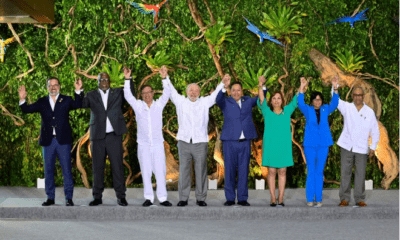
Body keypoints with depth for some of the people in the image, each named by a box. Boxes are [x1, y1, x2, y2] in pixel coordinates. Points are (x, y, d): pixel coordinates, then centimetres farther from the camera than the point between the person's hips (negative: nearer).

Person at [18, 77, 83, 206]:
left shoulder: (66, 100, 6)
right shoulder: (42, 102, 12)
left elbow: (78, 105, -11)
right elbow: (27, 109, 3)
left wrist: (78, 91, -26)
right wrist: (22, 100, -15)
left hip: (63, 140, -2)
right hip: (48, 141, 3)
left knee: (66, 170, -3)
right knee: (48, 170, 6)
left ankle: (69, 198, 2)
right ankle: (50, 197, 15)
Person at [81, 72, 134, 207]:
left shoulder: (118, 93, 11)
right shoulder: (92, 95, 11)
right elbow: (81, 104, -3)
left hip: (114, 135, -1)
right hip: (97, 136, 1)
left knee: (117, 166, -1)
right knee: (97, 167, 5)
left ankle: (121, 197, 4)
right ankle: (97, 197, 12)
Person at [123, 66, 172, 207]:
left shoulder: (159, 105, 7)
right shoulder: (138, 106, 7)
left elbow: (166, 94, -3)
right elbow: (128, 96, -2)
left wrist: (164, 78, -15)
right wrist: (127, 79, -11)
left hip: (158, 144, 0)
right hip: (143, 145, 0)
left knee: (160, 171, -3)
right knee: (146, 172, 2)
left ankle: (162, 198, 0)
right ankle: (148, 198, 7)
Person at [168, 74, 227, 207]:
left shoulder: (204, 102, 11)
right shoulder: (180, 102, 11)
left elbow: (215, 95, 11)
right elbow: (171, 91, 9)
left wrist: (223, 83, 1)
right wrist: (166, 77, 3)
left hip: (200, 142, 0)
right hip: (184, 142, 0)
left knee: (201, 171, 1)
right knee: (184, 171, 1)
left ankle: (200, 198, 8)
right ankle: (183, 198, 7)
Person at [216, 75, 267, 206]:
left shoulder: (248, 101, 14)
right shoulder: (226, 102, 4)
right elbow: (218, 99, -16)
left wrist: (262, 85, -18)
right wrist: (224, 87, -35)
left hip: (245, 141, 2)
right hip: (229, 141, -2)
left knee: (243, 170, 3)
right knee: (229, 170, 1)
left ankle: (242, 198, 8)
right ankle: (230, 198, 8)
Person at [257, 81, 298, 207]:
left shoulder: (287, 111, 9)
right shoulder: (267, 111, 4)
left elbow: (296, 100, 3)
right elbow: (261, 99, -9)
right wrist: (260, 86, -22)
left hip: (284, 145, 1)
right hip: (270, 145, -1)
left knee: (282, 172, 3)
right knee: (271, 171, 0)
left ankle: (280, 199, 5)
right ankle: (273, 199, 3)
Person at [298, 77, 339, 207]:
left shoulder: (325, 109, 7)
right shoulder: (308, 110, 2)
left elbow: (334, 104, -10)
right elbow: (300, 103, -16)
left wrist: (335, 88, -22)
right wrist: (302, 87, -27)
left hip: (323, 144, 2)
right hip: (310, 144, -1)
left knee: (319, 172, 4)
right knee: (311, 172, 0)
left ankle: (318, 199, 6)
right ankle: (310, 199, 3)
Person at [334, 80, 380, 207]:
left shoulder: (369, 112, 6)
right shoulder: (347, 107, 5)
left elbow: (375, 130, 10)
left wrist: (373, 146, 3)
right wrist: (335, 87, -28)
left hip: (362, 148, 0)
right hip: (347, 147, 0)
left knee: (360, 174, 2)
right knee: (345, 173, 1)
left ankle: (359, 199, 11)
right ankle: (344, 198, 8)